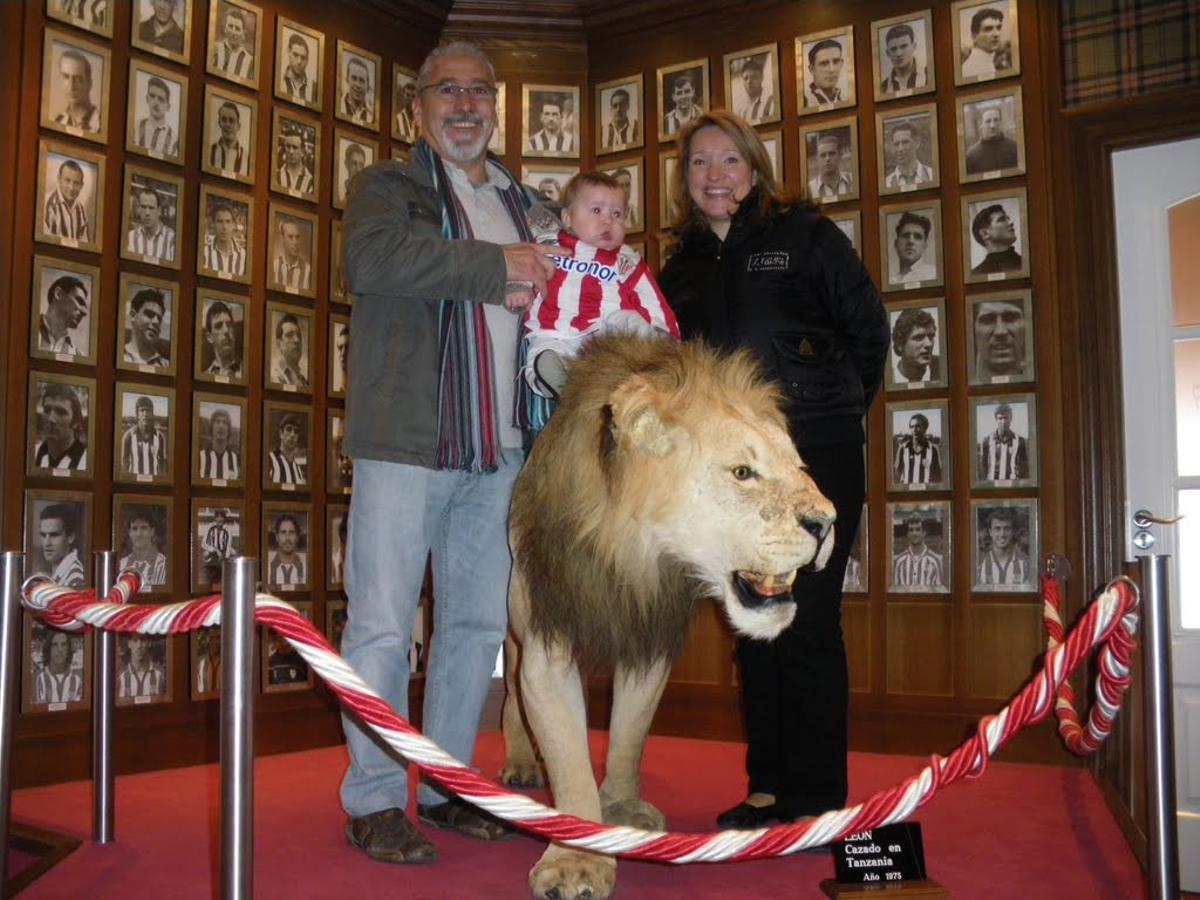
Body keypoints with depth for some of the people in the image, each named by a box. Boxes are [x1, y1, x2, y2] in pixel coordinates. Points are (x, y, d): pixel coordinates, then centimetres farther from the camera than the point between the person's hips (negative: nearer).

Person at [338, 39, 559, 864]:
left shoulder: (521, 203, 23)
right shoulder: (388, 186, 4)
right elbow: (369, 258, -18)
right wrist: (495, 266, -16)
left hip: (497, 450, 6)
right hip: (406, 442, -6)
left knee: (478, 623, 10)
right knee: (383, 625, -5)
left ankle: (446, 786, 23)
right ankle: (375, 802, 7)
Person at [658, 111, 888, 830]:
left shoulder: (805, 235, 0)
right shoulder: (683, 266, 15)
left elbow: (868, 325, 2)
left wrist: (839, 407, 4)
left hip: (813, 455, -5)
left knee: (808, 624, -4)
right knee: (755, 627, 10)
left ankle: (818, 798, 7)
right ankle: (769, 787, 22)